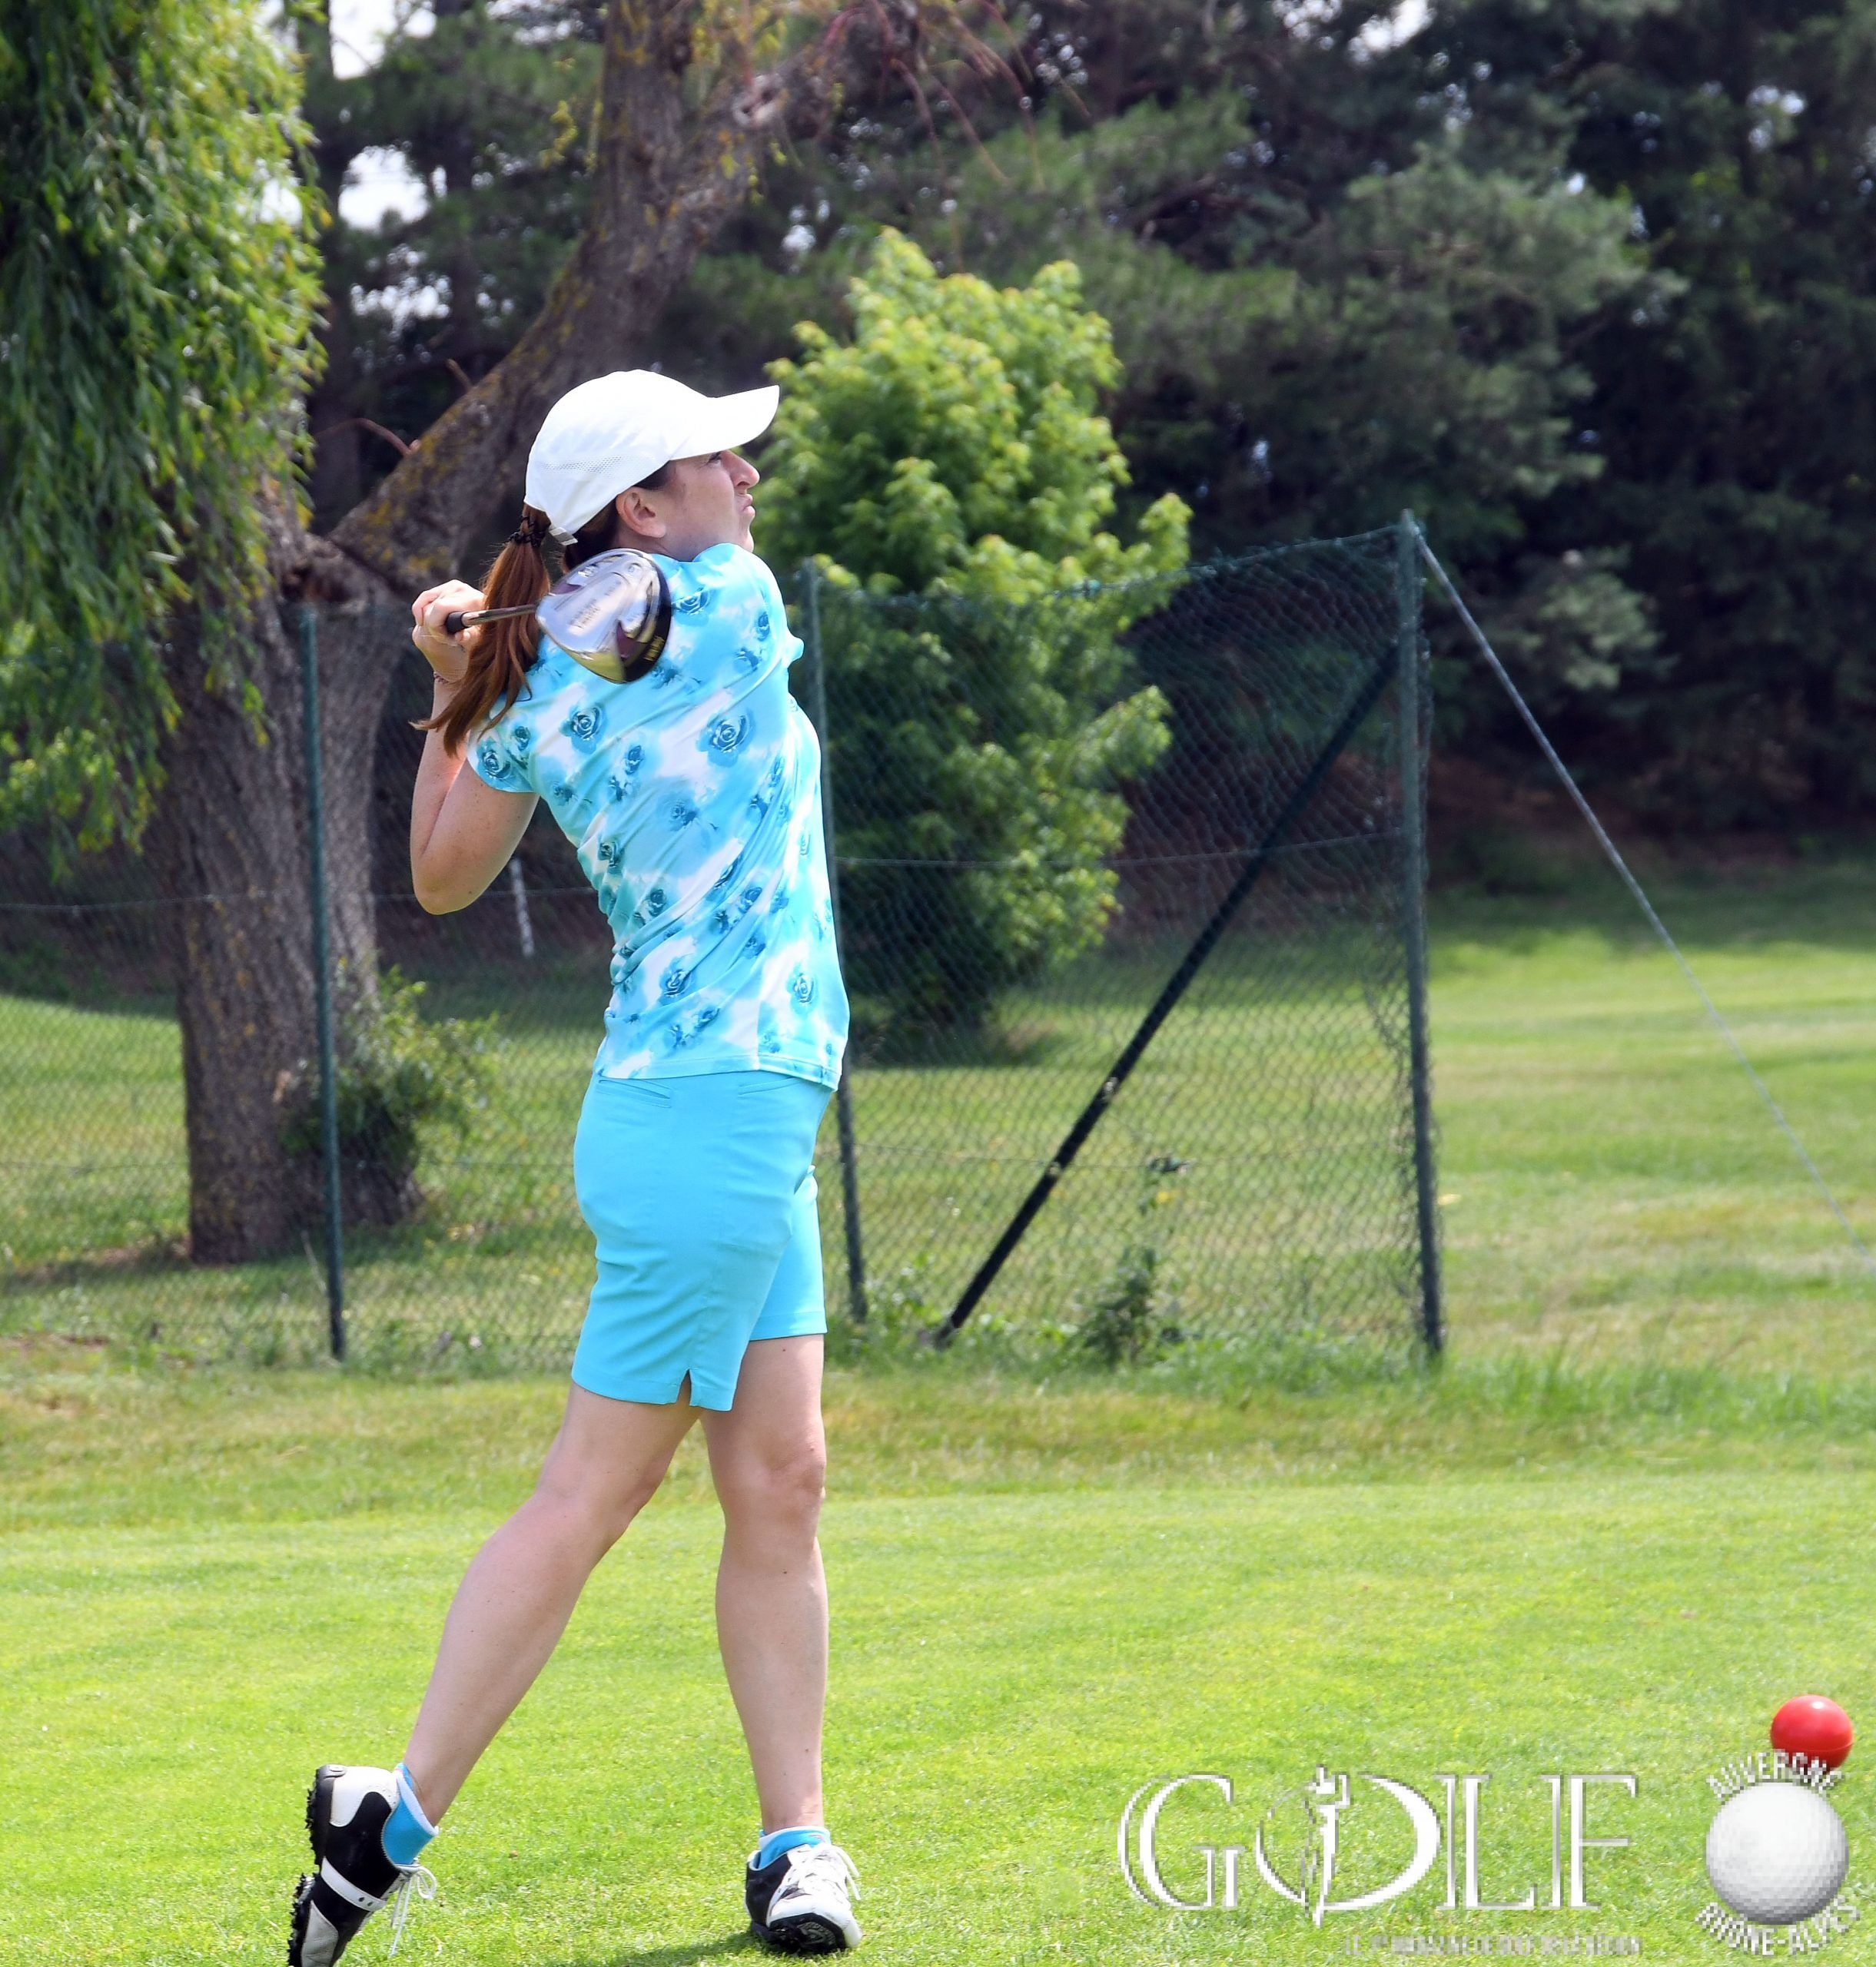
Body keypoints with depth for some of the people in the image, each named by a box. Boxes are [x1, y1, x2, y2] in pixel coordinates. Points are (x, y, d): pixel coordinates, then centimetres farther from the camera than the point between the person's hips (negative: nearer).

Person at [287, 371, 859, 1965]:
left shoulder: (538, 701, 5)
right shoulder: (734, 608, -13)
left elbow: (439, 880, 17)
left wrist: (456, 688, 17)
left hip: (742, 1127, 8)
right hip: (718, 1118, -8)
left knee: (778, 1483, 9)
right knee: (590, 1498, -3)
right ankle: (395, 1821, 0)